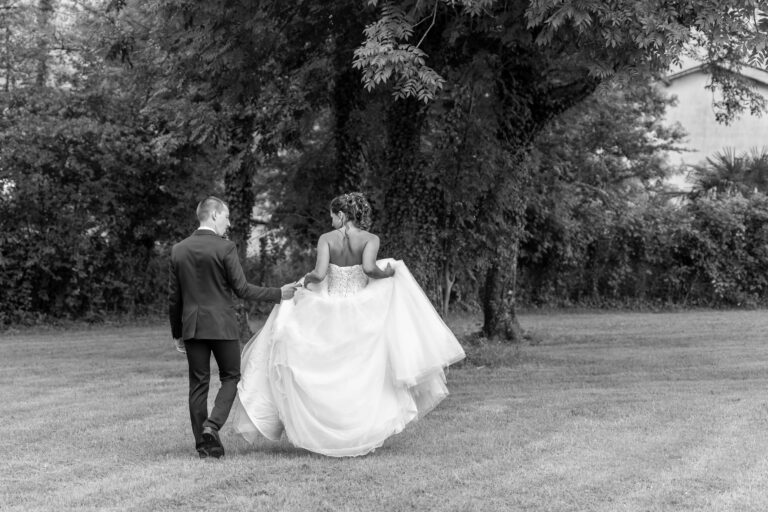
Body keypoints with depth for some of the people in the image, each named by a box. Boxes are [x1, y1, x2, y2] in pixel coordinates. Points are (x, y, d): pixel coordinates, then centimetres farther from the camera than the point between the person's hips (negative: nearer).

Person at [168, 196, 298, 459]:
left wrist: (177, 333, 17)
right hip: (222, 324, -4)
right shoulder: (225, 248, -10)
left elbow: (174, 297, 9)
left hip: (191, 326, 4)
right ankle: (212, 425, -10)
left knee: (198, 383, 8)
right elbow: (242, 289, -11)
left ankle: (203, 445, 8)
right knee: (230, 377, 9)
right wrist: (278, 294, -1)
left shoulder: (178, 250, 5)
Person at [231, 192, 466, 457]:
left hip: (328, 312, 0)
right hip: (361, 314, 0)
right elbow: (369, 268, -24)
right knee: (362, 372, 13)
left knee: (329, 374, 13)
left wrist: (306, 279, 4)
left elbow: (319, 274, -17)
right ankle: (362, 433, 13)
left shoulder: (326, 239, -5)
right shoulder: (370, 239, -6)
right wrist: (387, 272, -5)